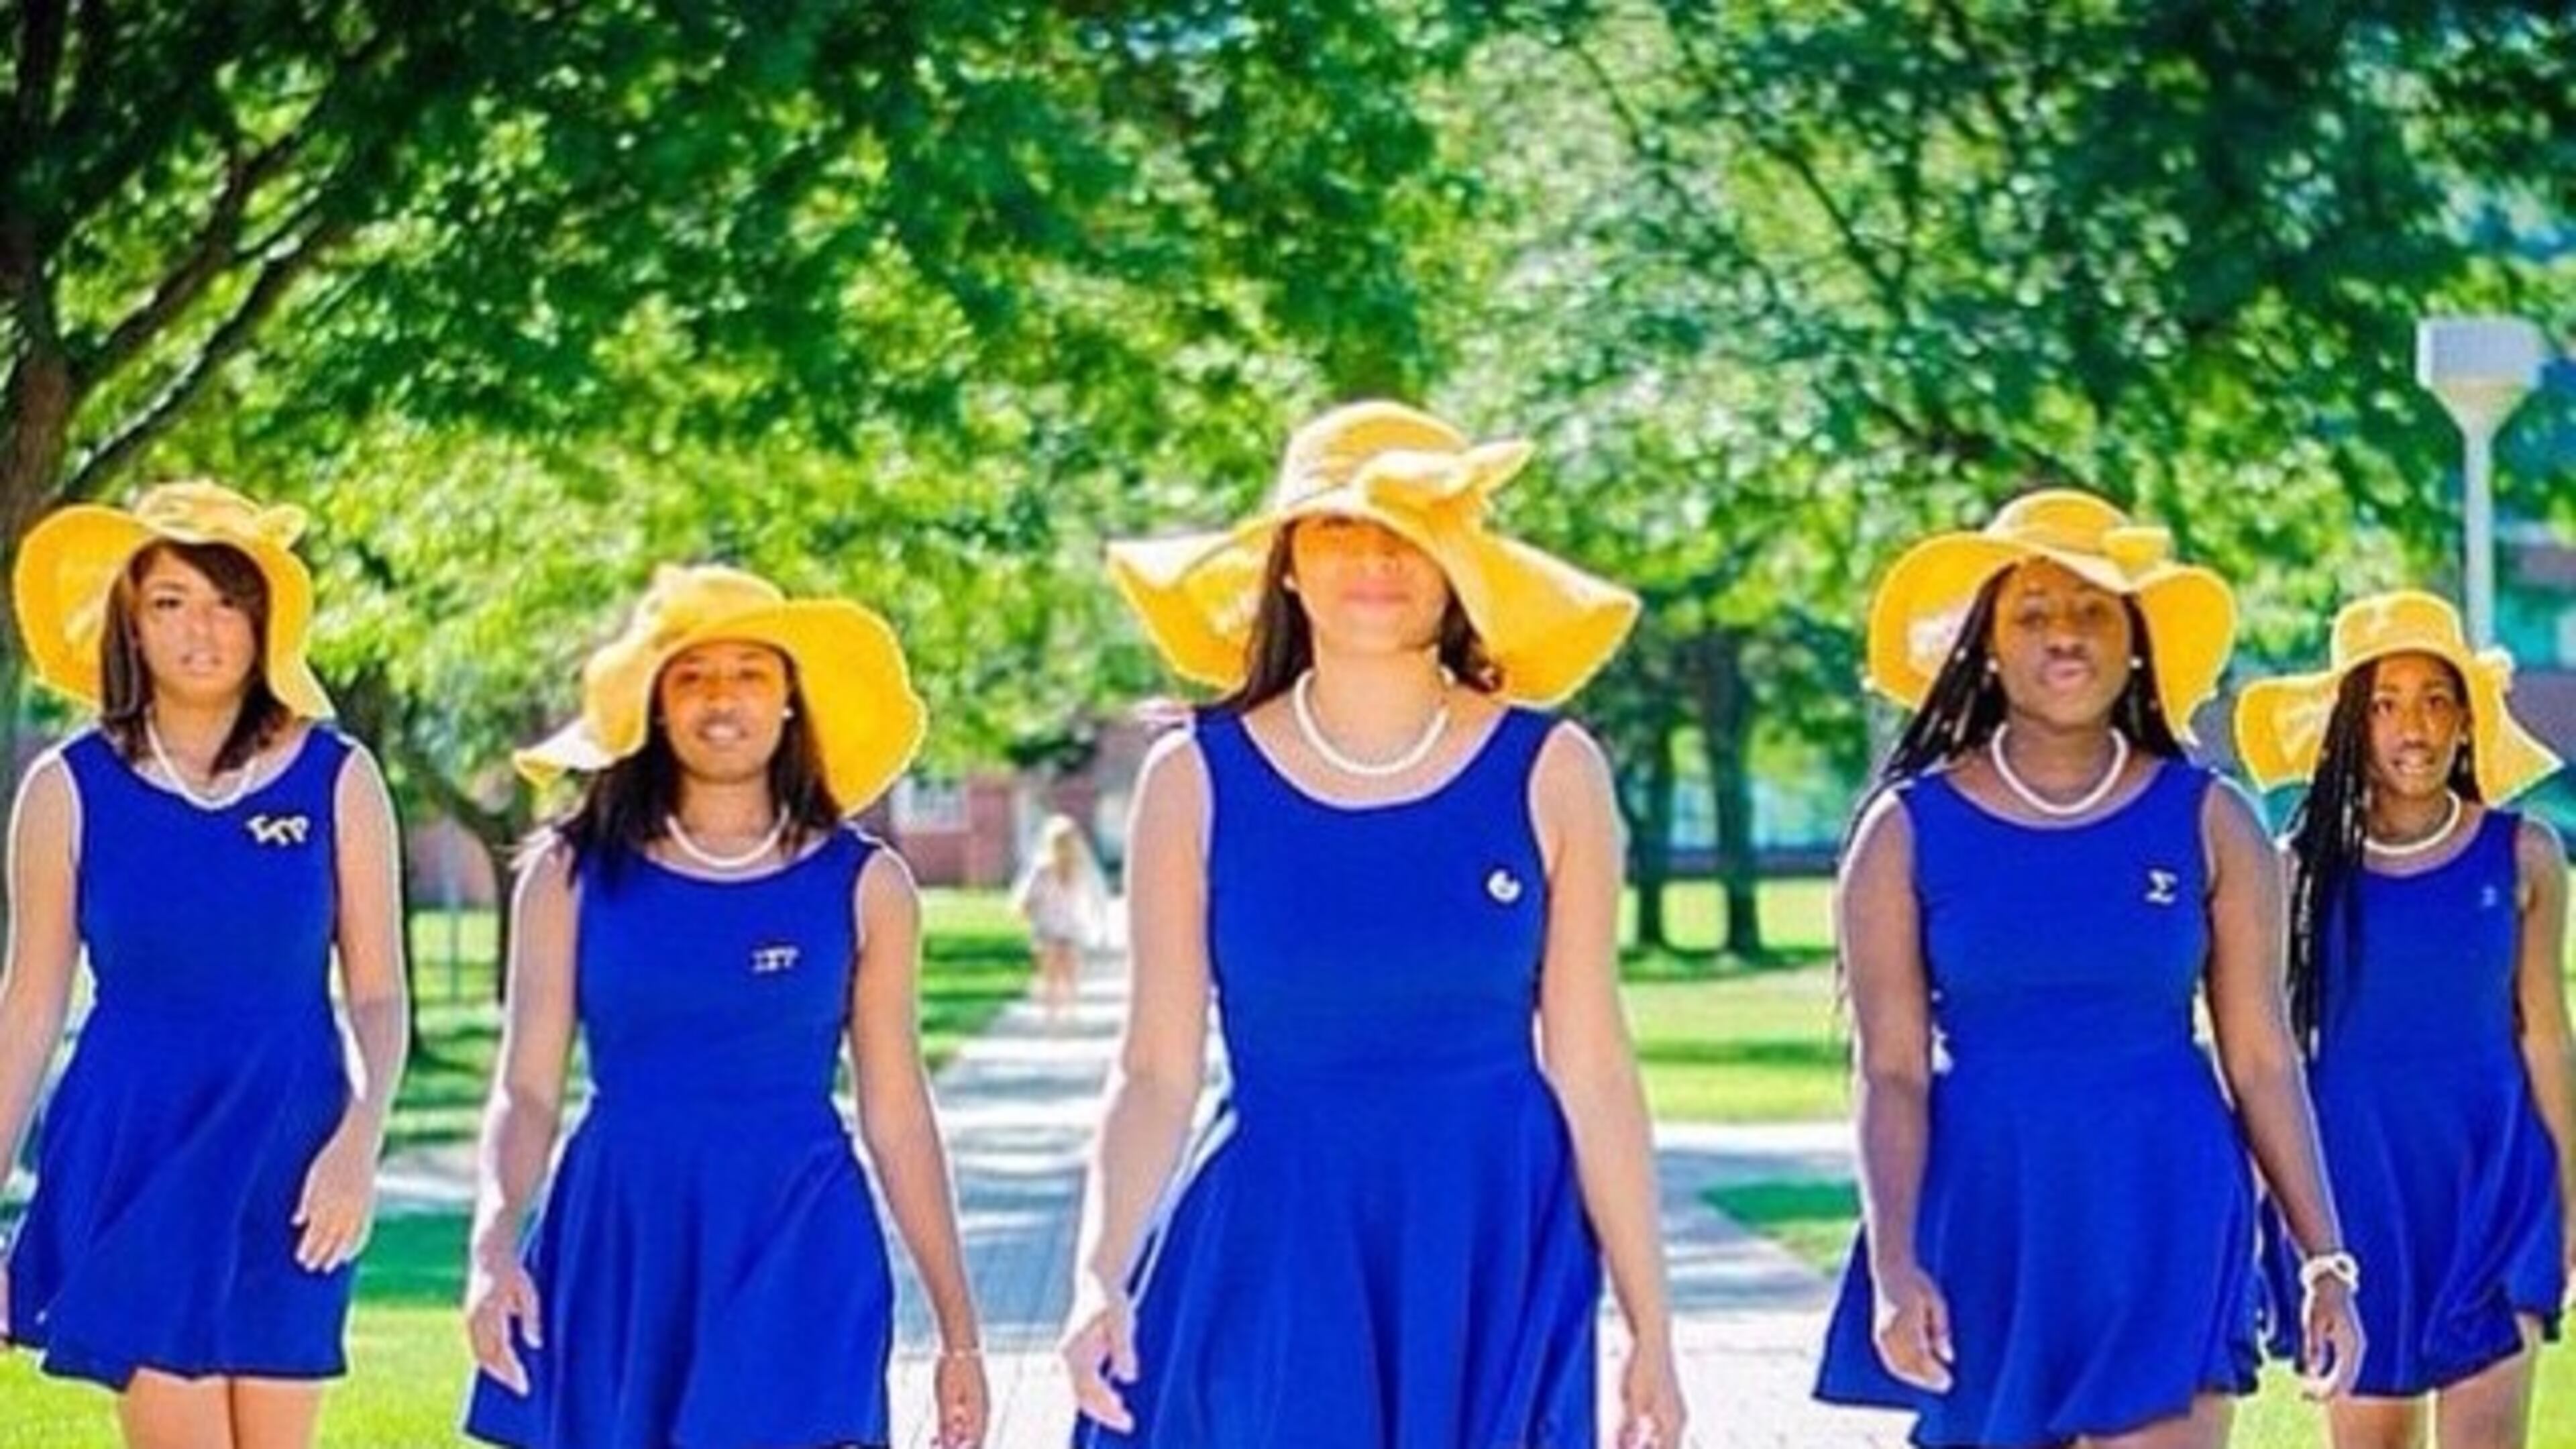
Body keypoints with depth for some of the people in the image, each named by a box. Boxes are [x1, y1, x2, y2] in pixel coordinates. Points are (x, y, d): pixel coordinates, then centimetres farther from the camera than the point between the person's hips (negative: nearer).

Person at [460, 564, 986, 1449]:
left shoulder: (862, 884, 5)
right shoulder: (573, 872, 5)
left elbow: (897, 1116, 8)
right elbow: (526, 1090, 4)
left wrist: (958, 1330, 6)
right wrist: (493, 1244, -15)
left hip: (797, 1257, -1)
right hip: (618, 1254, 1)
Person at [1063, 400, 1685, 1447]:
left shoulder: (1548, 772, 1)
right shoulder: (1199, 778, 1)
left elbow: (1589, 1067, 2)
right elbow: (1158, 1070, 1)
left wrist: (1651, 1328, 1)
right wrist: (1101, 1275, -14)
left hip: (1497, 1256, 0)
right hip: (1273, 1253, 0)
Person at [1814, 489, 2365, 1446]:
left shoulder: (2206, 821, 4)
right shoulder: (1910, 832, 2)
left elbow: (2263, 1060, 5)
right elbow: (1890, 1073, -2)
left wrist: (2325, 1260, 2)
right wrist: (1893, 1266, -13)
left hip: (2166, 1226, 0)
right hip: (1987, 1226, 1)